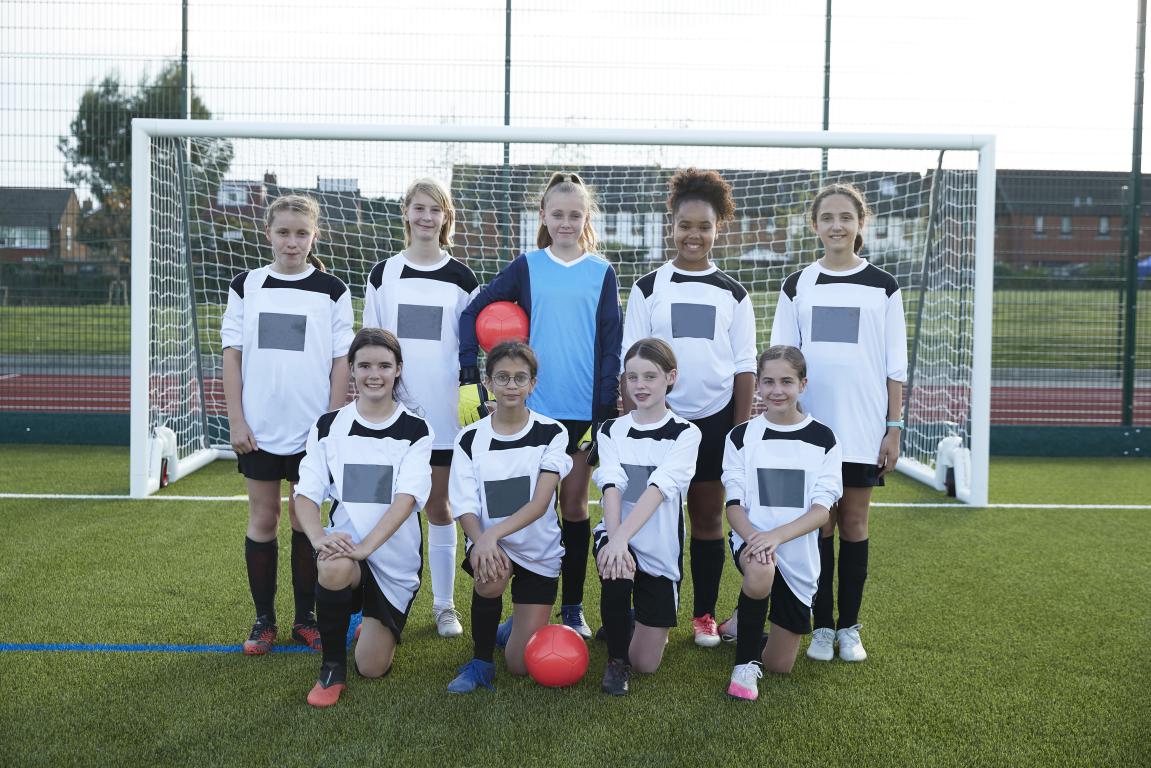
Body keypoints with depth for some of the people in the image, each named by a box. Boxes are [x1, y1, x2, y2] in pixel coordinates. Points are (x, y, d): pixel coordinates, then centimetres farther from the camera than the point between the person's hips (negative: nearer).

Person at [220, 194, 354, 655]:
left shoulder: (331, 291, 0)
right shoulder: (246, 286, 4)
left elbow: (342, 360, 0)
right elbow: (232, 353, 4)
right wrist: (236, 420, -3)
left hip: (312, 427, -1)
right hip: (259, 427, 1)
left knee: (305, 519, 7)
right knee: (262, 519, 7)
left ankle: (305, 619, 19)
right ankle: (263, 620, 18)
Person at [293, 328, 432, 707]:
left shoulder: (415, 430, -3)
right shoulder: (328, 427, 2)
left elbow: (407, 497, -16)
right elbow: (306, 494, -4)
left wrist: (366, 546, -30)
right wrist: (319, 537, -25)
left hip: (395, 557, 0)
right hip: (344, 543, 0)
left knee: (372, 667, -1)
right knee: (334, 570, -37)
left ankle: (382, 626, 38)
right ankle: (332, 669, -11)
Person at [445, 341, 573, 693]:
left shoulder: (551, 433, -8)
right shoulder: (469, 439, -4)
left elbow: (540, 503, -18)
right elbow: (465, 508, -10)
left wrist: (494, 534, -34)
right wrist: (482, 542, -32)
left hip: (539, 551, 0)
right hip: (488, 541, 0)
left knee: (521, 666, -1)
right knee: (491, 577, -37)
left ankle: (521, 626, 36)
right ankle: (481, 661, -10)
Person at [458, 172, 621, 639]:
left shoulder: (602, 273, 4)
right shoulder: (527, 267, 4)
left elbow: (611, 346, 1)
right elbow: (472, 312, 4)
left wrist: (606, 412, -5)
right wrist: (469, 379, -5)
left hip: (584, 409, 0)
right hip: (534, 407, 0)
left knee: (574, 505, 8)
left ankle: (572, 609, 20)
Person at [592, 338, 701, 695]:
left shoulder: (685, 434, -6)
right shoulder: (611, 431, 2)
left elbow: (659, 488, -21)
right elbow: (611, 487, -14)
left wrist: (622, 537, -35)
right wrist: (614, 540, -32)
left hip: (661, 550, 0)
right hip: (616, 536, 1)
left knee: (646, 664, 1)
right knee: (618, 573, -37)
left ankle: (639, 621, 38)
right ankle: (616, 657, -9)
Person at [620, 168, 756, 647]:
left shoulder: (733, 294, 6)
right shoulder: (648, 288, 3)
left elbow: (745, 367, 6)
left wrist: (741, 428, 0)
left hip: (714, 419, 1)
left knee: (708, 517, 7)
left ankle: (705, 615, 19)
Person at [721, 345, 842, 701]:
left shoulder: (822, 438, 0)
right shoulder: (741, 436, 0)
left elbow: (821, 509, -9)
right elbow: (733, 506, -4)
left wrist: (777, 535, -27)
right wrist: (754, 538, -26)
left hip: (799, 554, 2)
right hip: (750, 538, -1)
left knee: (779, 665, 6)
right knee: (761, 573, -40)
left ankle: (748, 623, 40)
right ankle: (745, 663, -15)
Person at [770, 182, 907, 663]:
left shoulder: (883, 287, 4)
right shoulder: (797, 286, 6)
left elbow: (895, 366, 4)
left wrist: (894, 428, -2)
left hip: (864, 428, 0)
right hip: (810, 426, 1)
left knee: (854, 523, 5)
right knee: (818, 524, 4)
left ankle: (849, 627, 16)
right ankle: (822, 626, 15)